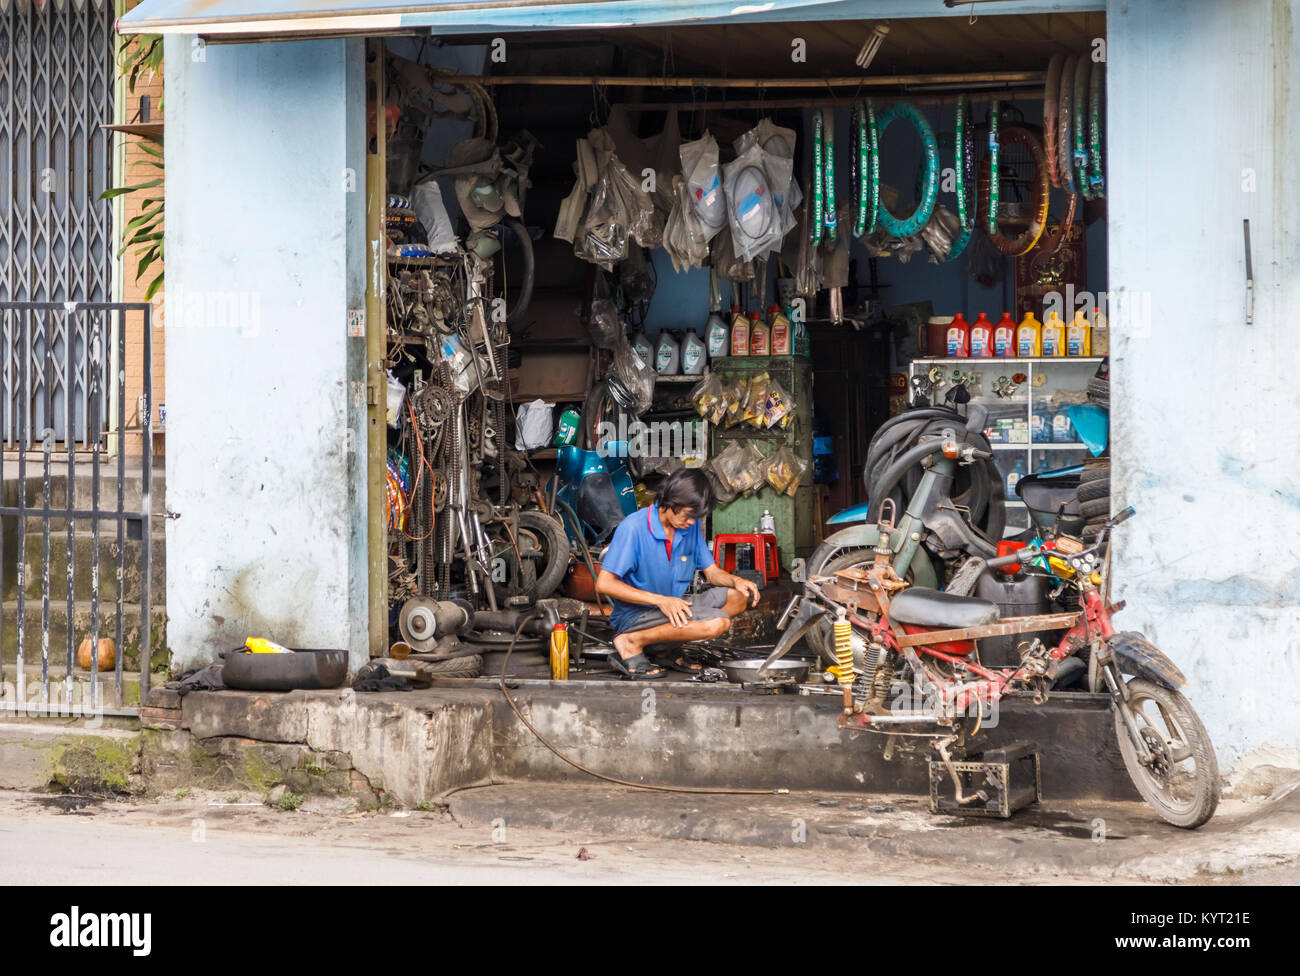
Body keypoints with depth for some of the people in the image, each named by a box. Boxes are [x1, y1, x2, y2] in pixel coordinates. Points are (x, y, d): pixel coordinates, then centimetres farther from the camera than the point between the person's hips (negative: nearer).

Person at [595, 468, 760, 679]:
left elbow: (712, 572, 13)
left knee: (741, 596, -3)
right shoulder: (633, 527, -17)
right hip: (635, 614, -8)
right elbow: (604, 584, -20)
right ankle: (632, 642, -17)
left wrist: (736, 581, -12)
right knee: (718, 623, -26)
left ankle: (671, 647, -7)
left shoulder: (691, 525, 4)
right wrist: (660, 600, -25)